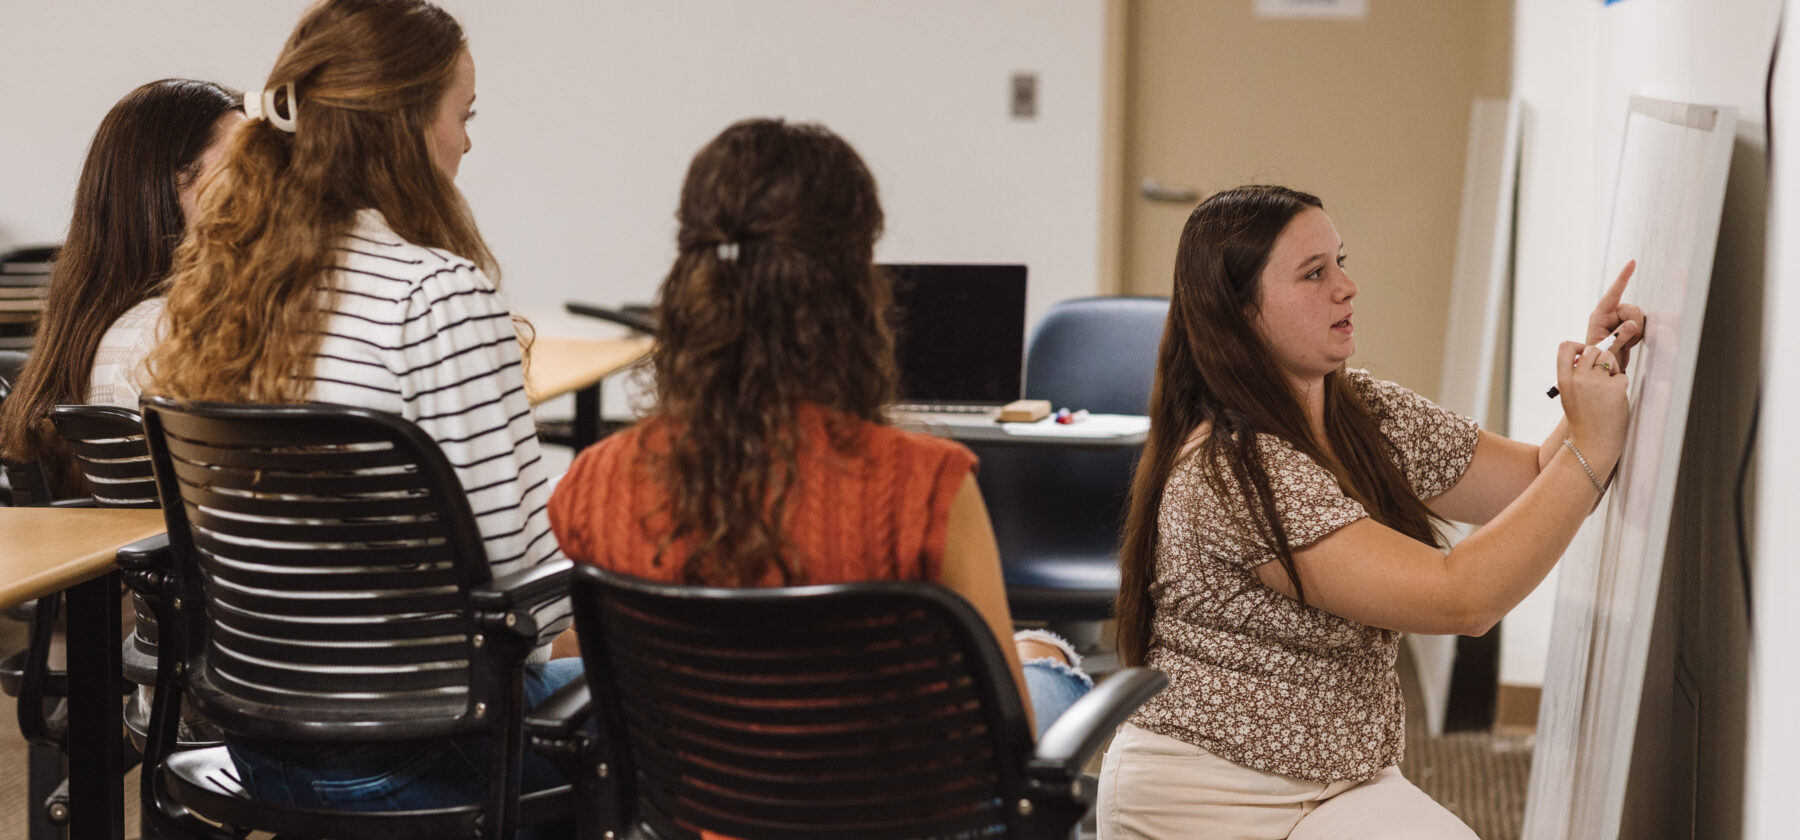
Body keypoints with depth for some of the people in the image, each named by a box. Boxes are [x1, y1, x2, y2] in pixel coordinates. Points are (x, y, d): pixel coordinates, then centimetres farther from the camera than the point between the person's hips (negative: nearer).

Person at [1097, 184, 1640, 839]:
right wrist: (1592, 447, -23)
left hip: (1347, 781, 8)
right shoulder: (1228, 472, -23)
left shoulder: (1371, 416, 5)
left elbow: (1537, 486, 12)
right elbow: (1458, 599, -27)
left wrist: (1601, 375, -7)